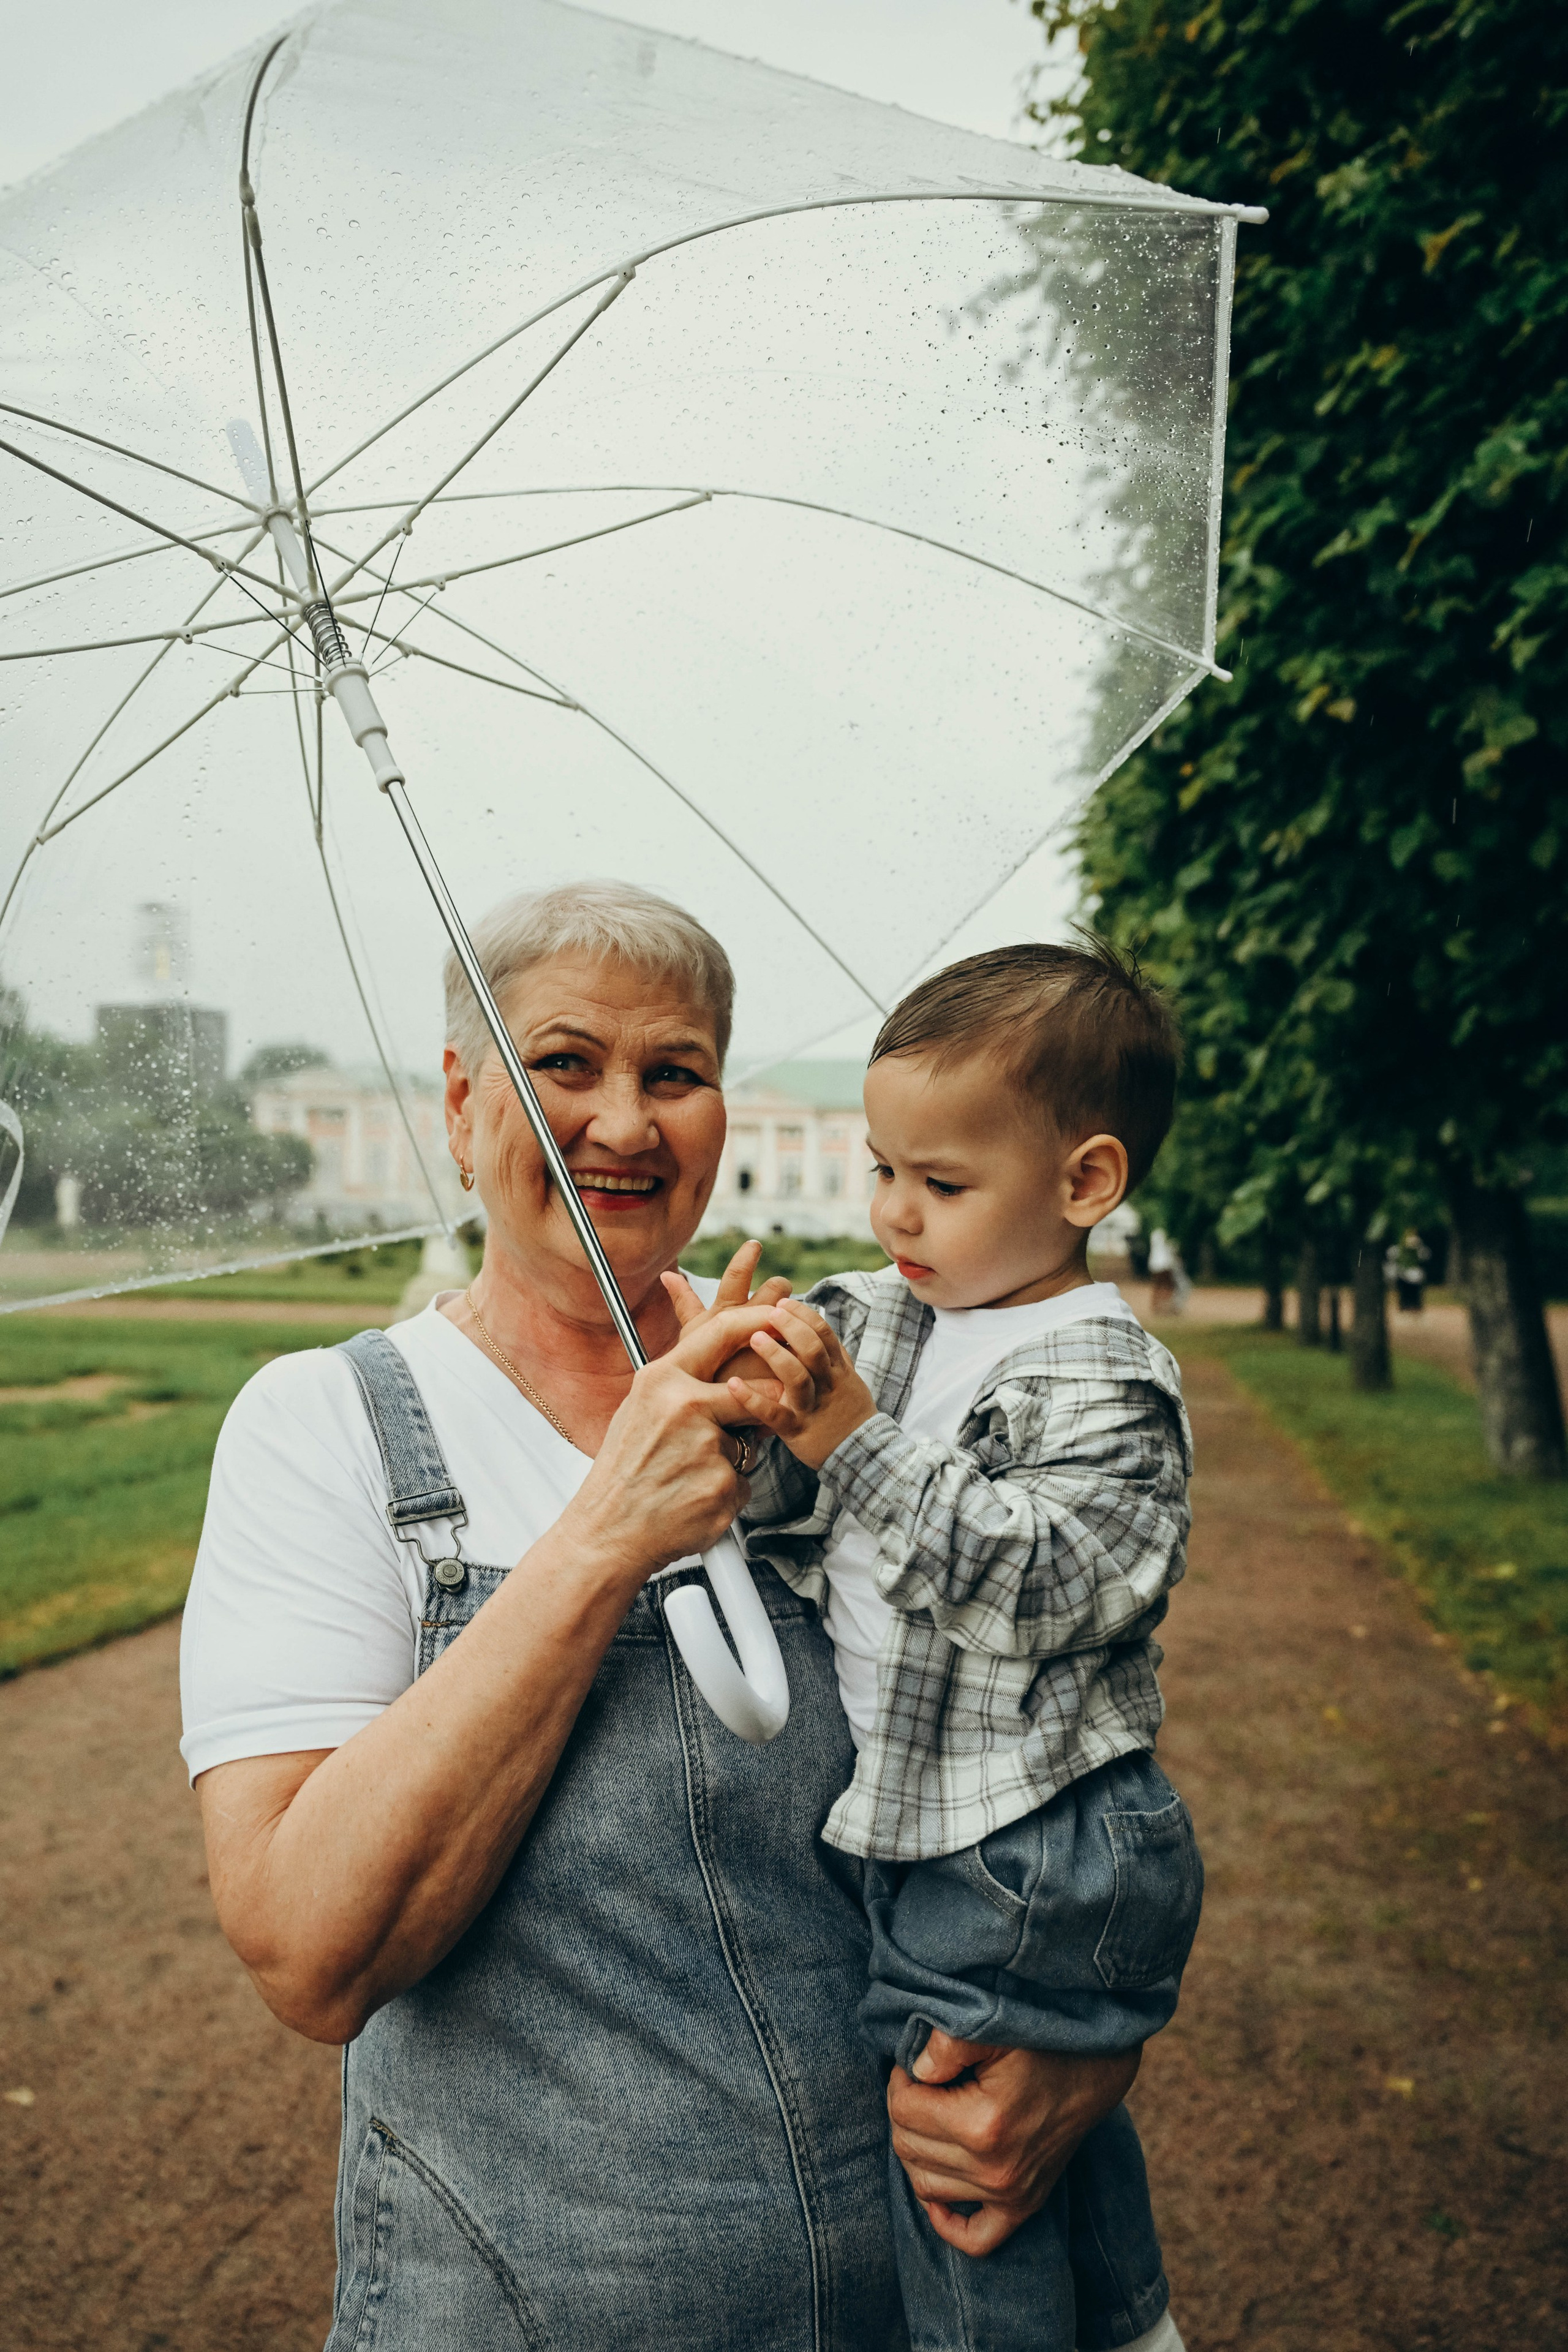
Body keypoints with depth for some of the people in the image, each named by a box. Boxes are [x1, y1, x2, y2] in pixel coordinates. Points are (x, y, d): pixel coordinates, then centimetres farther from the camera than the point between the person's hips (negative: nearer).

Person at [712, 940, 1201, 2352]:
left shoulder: (1104, 1381, -17)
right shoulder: (880, 1321, 3)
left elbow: (1026, 1586, -27)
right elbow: (797, 1533, 4)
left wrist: (856, 1444, -30)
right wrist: (777, 1434, -18)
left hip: (1026, 1860, -8)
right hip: (925, 1829, 8)